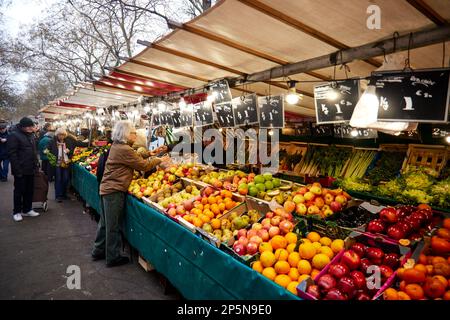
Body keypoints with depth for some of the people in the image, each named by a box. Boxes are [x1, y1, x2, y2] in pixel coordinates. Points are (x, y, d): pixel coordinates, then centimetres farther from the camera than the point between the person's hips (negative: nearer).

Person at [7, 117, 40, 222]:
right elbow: (12, 154, -16)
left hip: (31, 169, 7)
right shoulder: (14, 135, -11)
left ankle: (27, 210, 25)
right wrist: (17, 169, -20)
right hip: (21, 170, -7)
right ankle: (17, 212, 17)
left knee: (29, 190, 13)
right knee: (19, 191, 4)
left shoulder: (31, 135, 12)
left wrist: (37, 164, 12)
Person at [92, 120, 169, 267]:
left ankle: (98, 251, 35)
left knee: (105, 222, 20)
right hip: (114, 191, -10)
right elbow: (143, 165, -15)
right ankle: (113, 257, 16)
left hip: (106, 188, 10)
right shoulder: (124, 150, -19)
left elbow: (136, 159, 11)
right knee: (113, 226, 3)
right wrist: (159, 160, -2)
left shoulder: (116, 146, 11)